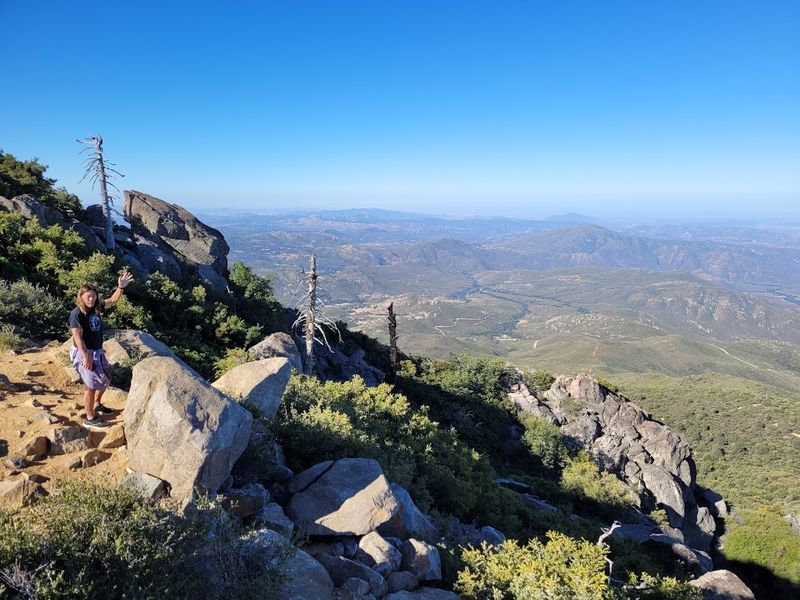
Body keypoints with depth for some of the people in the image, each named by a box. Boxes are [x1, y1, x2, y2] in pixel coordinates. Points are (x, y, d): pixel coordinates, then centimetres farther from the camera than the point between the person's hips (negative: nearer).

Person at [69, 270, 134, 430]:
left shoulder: (97, 307, 2)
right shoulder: (77, 313, -19)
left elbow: (113, 300, 15)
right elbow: (77, 336, -22)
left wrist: (121, 287, 0)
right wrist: (86, 356, -25)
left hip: (98, 351, 9)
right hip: (84, 352, -9)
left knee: (106, 378, 22)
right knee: (91, 385, -4)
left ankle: (96, 404, 43)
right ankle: (90, 419, 8)